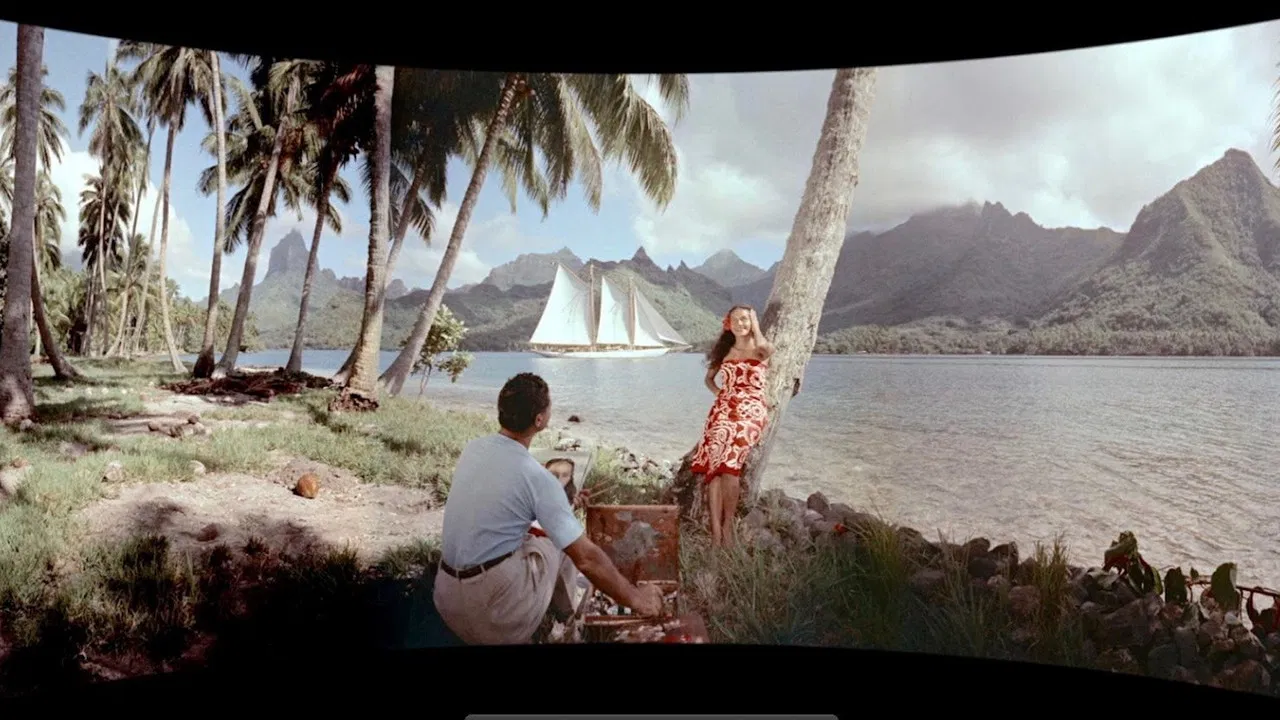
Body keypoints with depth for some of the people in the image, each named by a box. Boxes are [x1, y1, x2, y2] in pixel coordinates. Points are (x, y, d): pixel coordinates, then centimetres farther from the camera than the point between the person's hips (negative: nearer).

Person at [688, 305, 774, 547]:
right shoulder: (725, 351, 21)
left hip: (750, 410, -3)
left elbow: (764, 348, -18)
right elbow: (709, 378, 32)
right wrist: (719, 393, 10)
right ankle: (716, 530, -27)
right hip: (723, 409, 3)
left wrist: (755, 325, 0)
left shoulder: (762, 350, 8)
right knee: (715, 458, -23)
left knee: (729, 458, -29)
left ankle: (727, 524, -17)